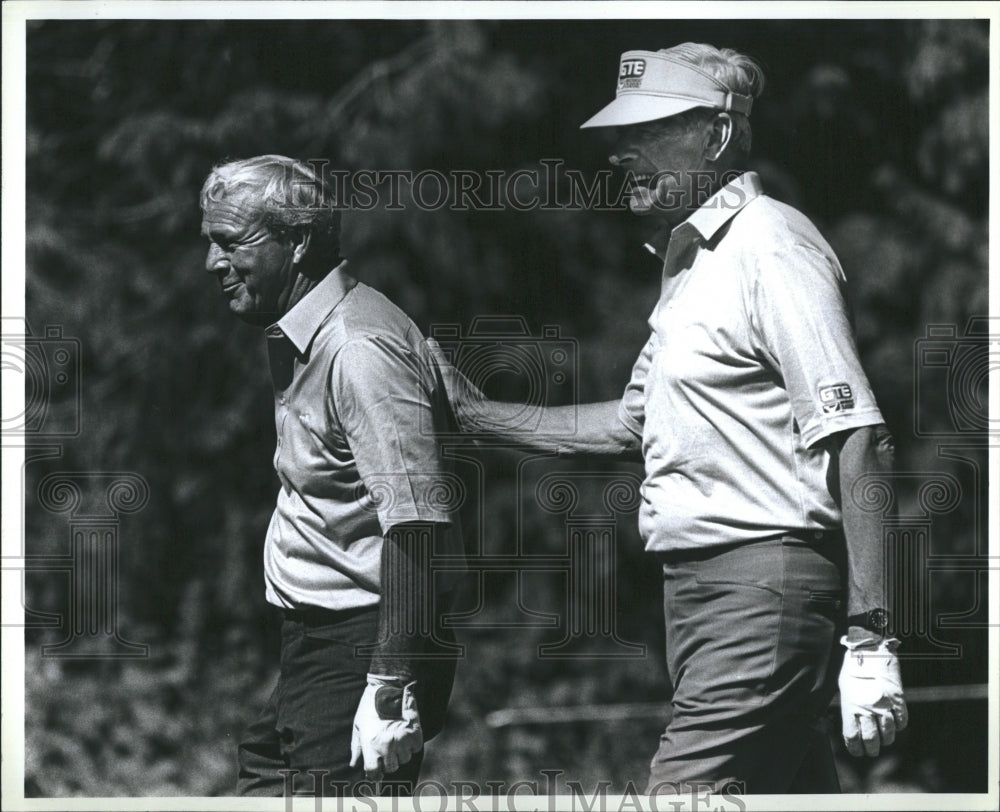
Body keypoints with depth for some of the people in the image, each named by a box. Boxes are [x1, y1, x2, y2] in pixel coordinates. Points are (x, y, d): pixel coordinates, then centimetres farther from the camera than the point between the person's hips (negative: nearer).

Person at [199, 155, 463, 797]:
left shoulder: (360, 348, -17)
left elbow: (415, 527, -25)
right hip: (314, 647, 10)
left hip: (361, 648, -10)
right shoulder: (301, 340, 16)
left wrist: (390, 688, -28)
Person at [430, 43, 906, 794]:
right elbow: (633, 424, 31)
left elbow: (859, 446, -18)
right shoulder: (689, 262, 19)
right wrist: (479, 414, 30)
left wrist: (870, 640, -23)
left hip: (762, 588, -10)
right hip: (699, 587, 10)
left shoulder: (772, 247, -12)